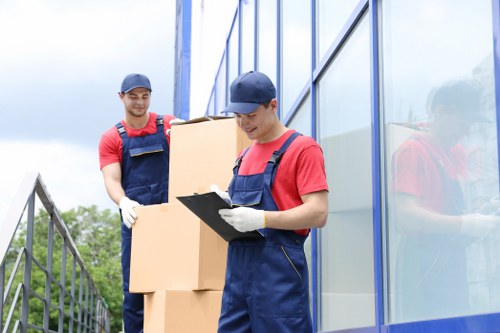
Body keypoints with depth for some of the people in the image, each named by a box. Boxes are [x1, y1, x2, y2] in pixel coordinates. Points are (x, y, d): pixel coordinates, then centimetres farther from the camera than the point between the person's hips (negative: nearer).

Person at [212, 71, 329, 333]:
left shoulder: (302, 148, -6)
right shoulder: (245, 156, 18)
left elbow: (318, 214, -14)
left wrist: (261, 219, -24)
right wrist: (227, 204, 3)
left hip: (278, 270, -7)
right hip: (237, 268, 7)